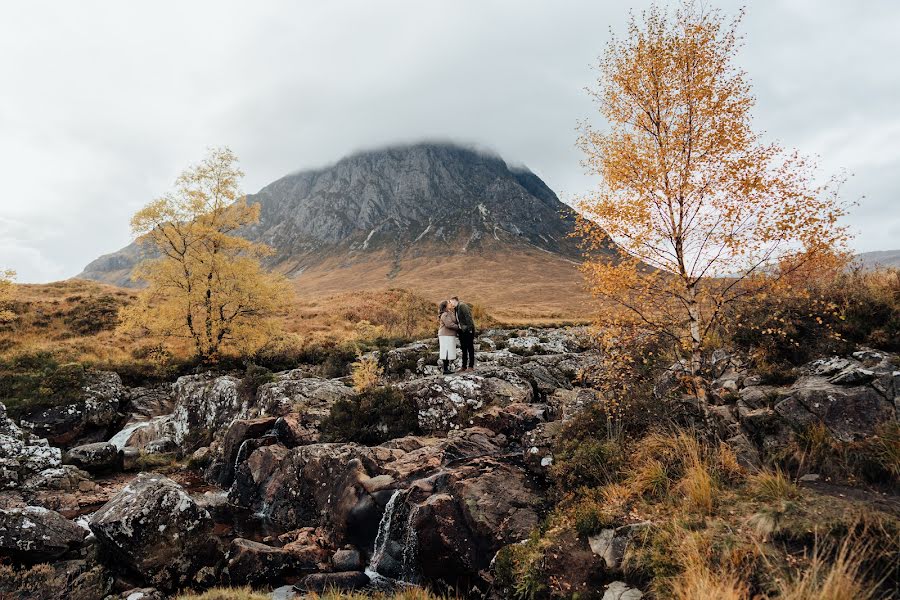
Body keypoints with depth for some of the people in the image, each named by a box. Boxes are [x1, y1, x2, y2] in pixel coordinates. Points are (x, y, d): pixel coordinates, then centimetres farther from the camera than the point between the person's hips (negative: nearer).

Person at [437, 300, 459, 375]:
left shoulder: (449, 314, 19)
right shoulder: (445, 315, -12)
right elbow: (449, 324, -21)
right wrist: (458, 327, -10)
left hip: (449, 336, 10)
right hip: (446, 336, -10)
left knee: (448, 353, 8)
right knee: (447, 353, -10)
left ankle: (447, 369, 8)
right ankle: (445, 369, -11)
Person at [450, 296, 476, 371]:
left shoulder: (462, 306, -10)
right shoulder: (456, 309, 17)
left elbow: (468, 317, -18)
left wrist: (469, 328, -21)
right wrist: (457, 331, 10)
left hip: (467, 330, -9)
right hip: (461, 331, 9)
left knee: (470, 348, -4)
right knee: (464, 348, 11)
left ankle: (471, 366, -1)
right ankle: (464, 366, 15)